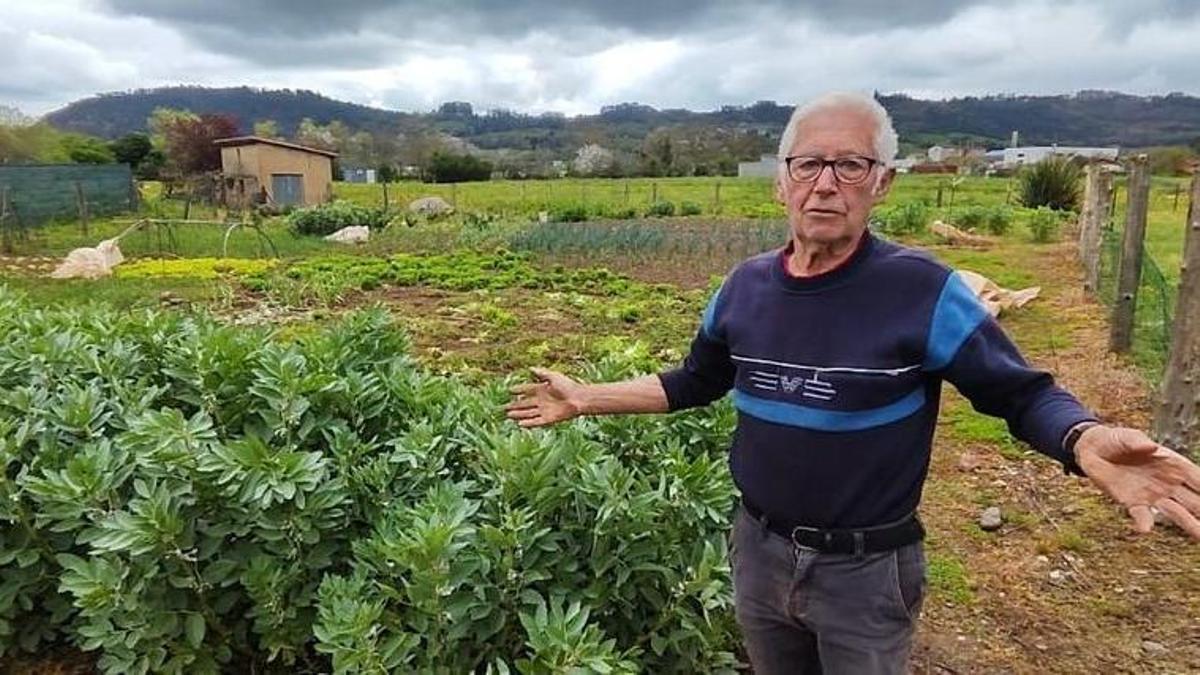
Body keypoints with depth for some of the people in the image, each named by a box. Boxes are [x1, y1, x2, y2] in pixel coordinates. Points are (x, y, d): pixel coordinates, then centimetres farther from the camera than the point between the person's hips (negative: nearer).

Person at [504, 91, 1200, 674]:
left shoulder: (923, 290, -19)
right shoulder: (745, 286, -5)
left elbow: (1024, 393, -14)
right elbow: (695, 383, 9)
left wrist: (1087, 440, -37)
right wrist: (586, 398, 5)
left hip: (866, 570, -4)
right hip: (759, 550, 5)